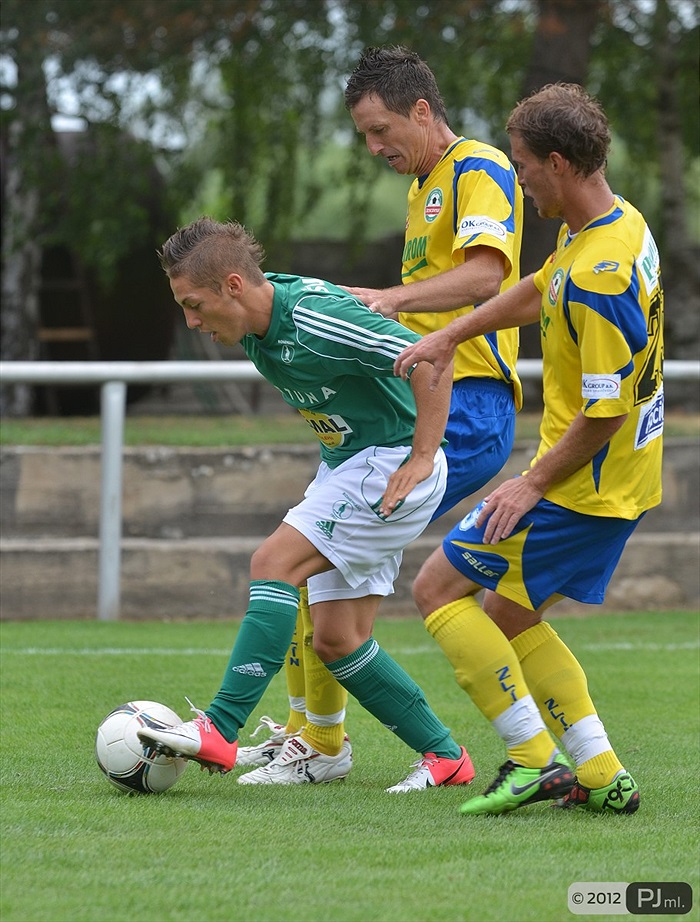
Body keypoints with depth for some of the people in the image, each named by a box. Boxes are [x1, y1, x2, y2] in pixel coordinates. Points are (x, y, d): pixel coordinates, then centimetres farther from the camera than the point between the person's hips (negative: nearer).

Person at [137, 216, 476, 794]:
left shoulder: (315, 317, -26)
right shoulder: (256, 326, 2)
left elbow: (430, 359, -29)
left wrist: (422, 459, -27)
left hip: (392, 466, -10)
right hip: (343, 465, 10)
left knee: (275, 563, -19)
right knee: (338, 641, 4)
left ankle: (220, 730, -21)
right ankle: (445, 757, 14)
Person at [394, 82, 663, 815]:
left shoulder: (601, 274, -27)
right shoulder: (608, 222, 5)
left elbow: (606, 410, -26)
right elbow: (538, 291, 25)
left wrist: (533, 484, -17)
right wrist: (450, 336, 28)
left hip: (586, 482, -10)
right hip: (621, 480, 10)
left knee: (439, 590, -1)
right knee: (510, 616, 18)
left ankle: (537, 759, -3)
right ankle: (602, 778, 14)